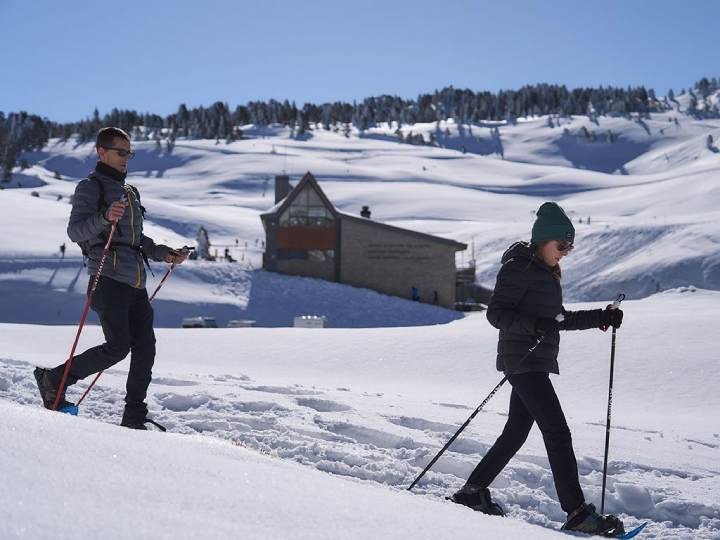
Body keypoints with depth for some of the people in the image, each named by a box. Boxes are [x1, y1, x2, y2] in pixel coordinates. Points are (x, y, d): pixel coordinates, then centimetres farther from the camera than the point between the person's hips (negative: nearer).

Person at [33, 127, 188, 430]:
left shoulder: (129, 192, 26)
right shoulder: (90, 187, 1)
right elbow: (75, 232, -13)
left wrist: (164, 254, 20)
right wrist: (105, 217, -31)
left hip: (135, 283, 8)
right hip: (108, 278, -8)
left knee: (145, 347, -2)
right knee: (118, 347, -15)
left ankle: (134, 417, 4)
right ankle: (53, 380, 2)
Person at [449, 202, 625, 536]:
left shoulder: (546, 271, 19)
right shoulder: (518, 267, -10)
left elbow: (558, 319, 25)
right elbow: (496, 313, -15)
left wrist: (599, 318, 14)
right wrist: (533, 326, -29)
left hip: (538, 363, 10)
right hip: (523, 361, -10)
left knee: (516, 433, 13)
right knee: (557, 433, -14)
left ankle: (473, 492, 22)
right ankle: (577, 513, -14)